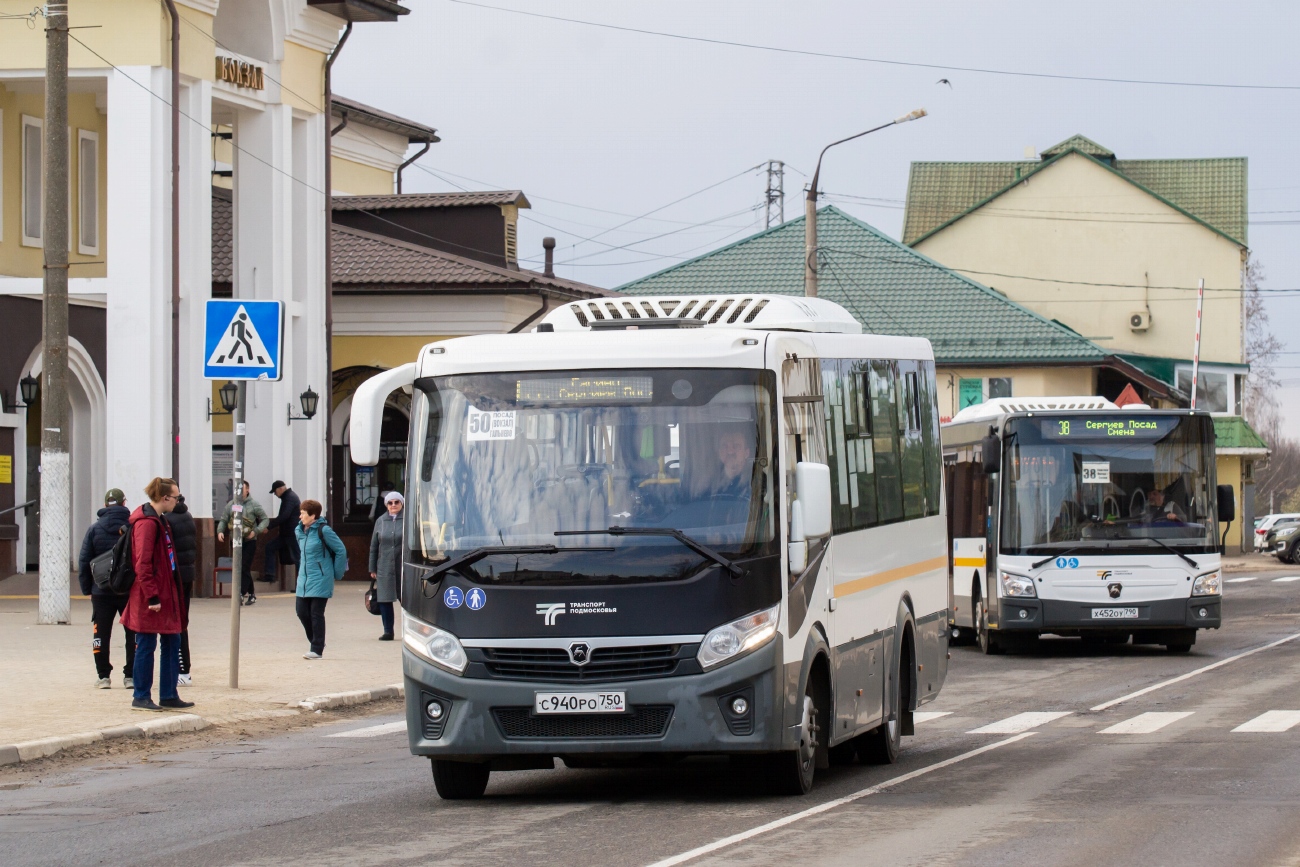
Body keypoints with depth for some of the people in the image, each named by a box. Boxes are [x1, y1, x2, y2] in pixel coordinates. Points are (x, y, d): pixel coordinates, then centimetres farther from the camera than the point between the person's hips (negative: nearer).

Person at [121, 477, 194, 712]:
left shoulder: (158, 521, 15)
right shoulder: (147, 523, -16)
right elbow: (142, 564, -21)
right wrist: (152, 597, -22)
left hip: (166, 594, 10)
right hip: (150, 598, -10)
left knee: (172, 643, 11)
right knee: (147, 646, -3)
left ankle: (169, 696, 16)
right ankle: (141, 697, 4)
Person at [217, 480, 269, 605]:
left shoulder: (254, 505, -3)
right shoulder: (230, 505, 7)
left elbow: (265, 519, -1)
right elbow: (224, 520, 10)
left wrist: (255, 531, -15)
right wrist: (220, 531, -10)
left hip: (250, 541, -4)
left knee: (245, 568, -11)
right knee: (240, 569, 8)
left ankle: (241, 594, -14)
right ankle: (251, 593, 20)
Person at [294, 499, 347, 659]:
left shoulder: (323, 531, -13)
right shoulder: (300, 531, 9)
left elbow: (341, 550, -8)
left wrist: (336, 573, -3)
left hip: (320, 580, -7)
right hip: (304, 579, 7)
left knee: (316, 614, -5)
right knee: (302, 612, 4)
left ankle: (317, 649, 1)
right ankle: (315, 643, 21)